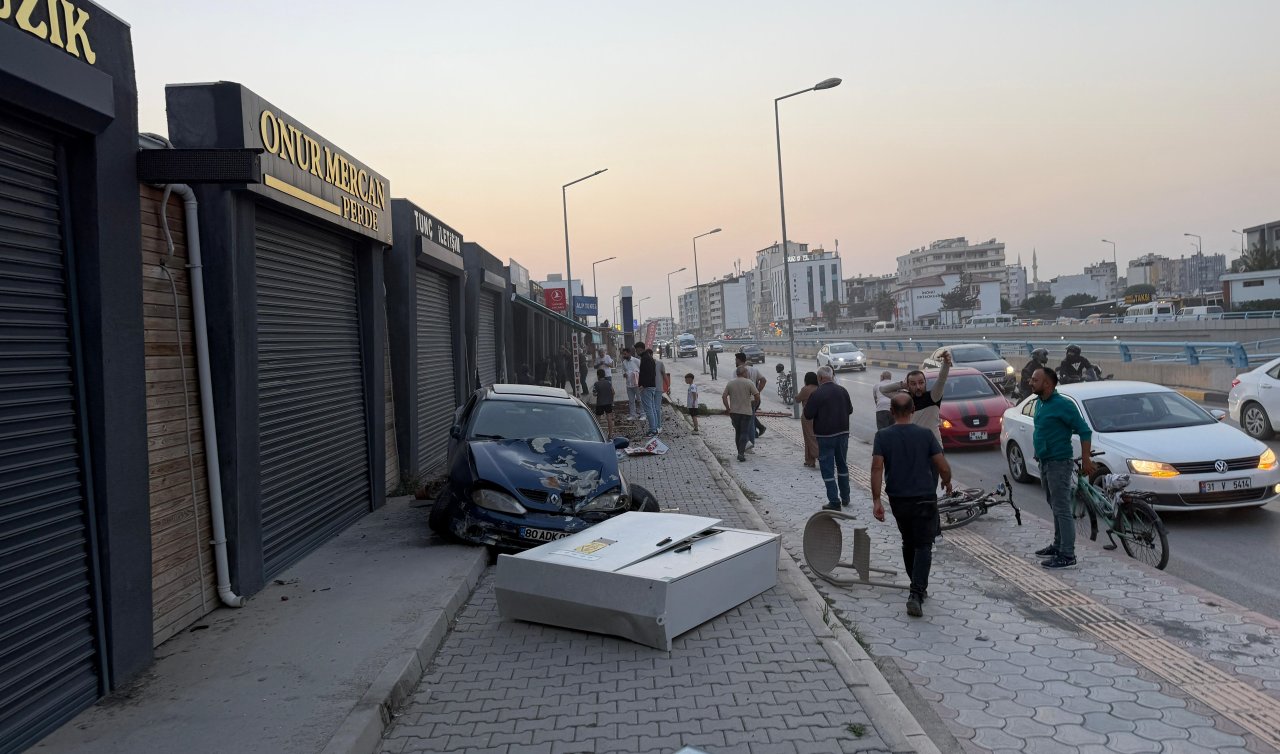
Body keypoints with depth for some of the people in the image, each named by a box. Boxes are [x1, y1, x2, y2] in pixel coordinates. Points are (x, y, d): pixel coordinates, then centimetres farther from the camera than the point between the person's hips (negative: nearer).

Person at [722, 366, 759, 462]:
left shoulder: (730, 383, 4)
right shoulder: (749, 383, -6)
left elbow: (724, 396, -1)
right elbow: (757, 395, -9)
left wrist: (727, 408, 5)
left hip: (734, 411, 4)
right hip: (746, 411, -3)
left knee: (737, 432, 16)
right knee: (744, 433, -1)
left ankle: (740, 452, 21)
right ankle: (741, 453, -12)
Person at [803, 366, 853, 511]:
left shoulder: (816, 394, -16)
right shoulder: (842, 391, 1)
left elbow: (808, 415, -13)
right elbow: (850, 410, 11)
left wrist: (806, 405, 5)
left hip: (825, 435, -5)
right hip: (843, 433, 5)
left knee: (827, 469, 1)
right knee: (842, 465, 19)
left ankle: (834, 501, -1)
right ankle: (845, 497, 29)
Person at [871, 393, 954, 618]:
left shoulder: (883, 436, -5)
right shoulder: (925, 434, -6)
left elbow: (877, 468, -14)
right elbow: (943, 467, -8)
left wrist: (876, 500, -12)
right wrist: (947, 483, 14)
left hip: (898, 500, 2)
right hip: (924, 498, -2)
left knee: (908, 543, 20)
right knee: (923, 546, 0)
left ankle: (918, 588, 30)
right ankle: (917, 594, -15)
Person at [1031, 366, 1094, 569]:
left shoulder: (1063, 404, -17)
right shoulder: (1040, 402, 9)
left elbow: (1084, 431, -16)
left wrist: (1086, 459, -19)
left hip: (1059, 463, -9)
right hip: (1045, 462, 9)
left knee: (1062, 509, -7)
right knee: (1055, 507, 17)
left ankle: (1067, 556, -4)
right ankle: (1058, 546, 28)